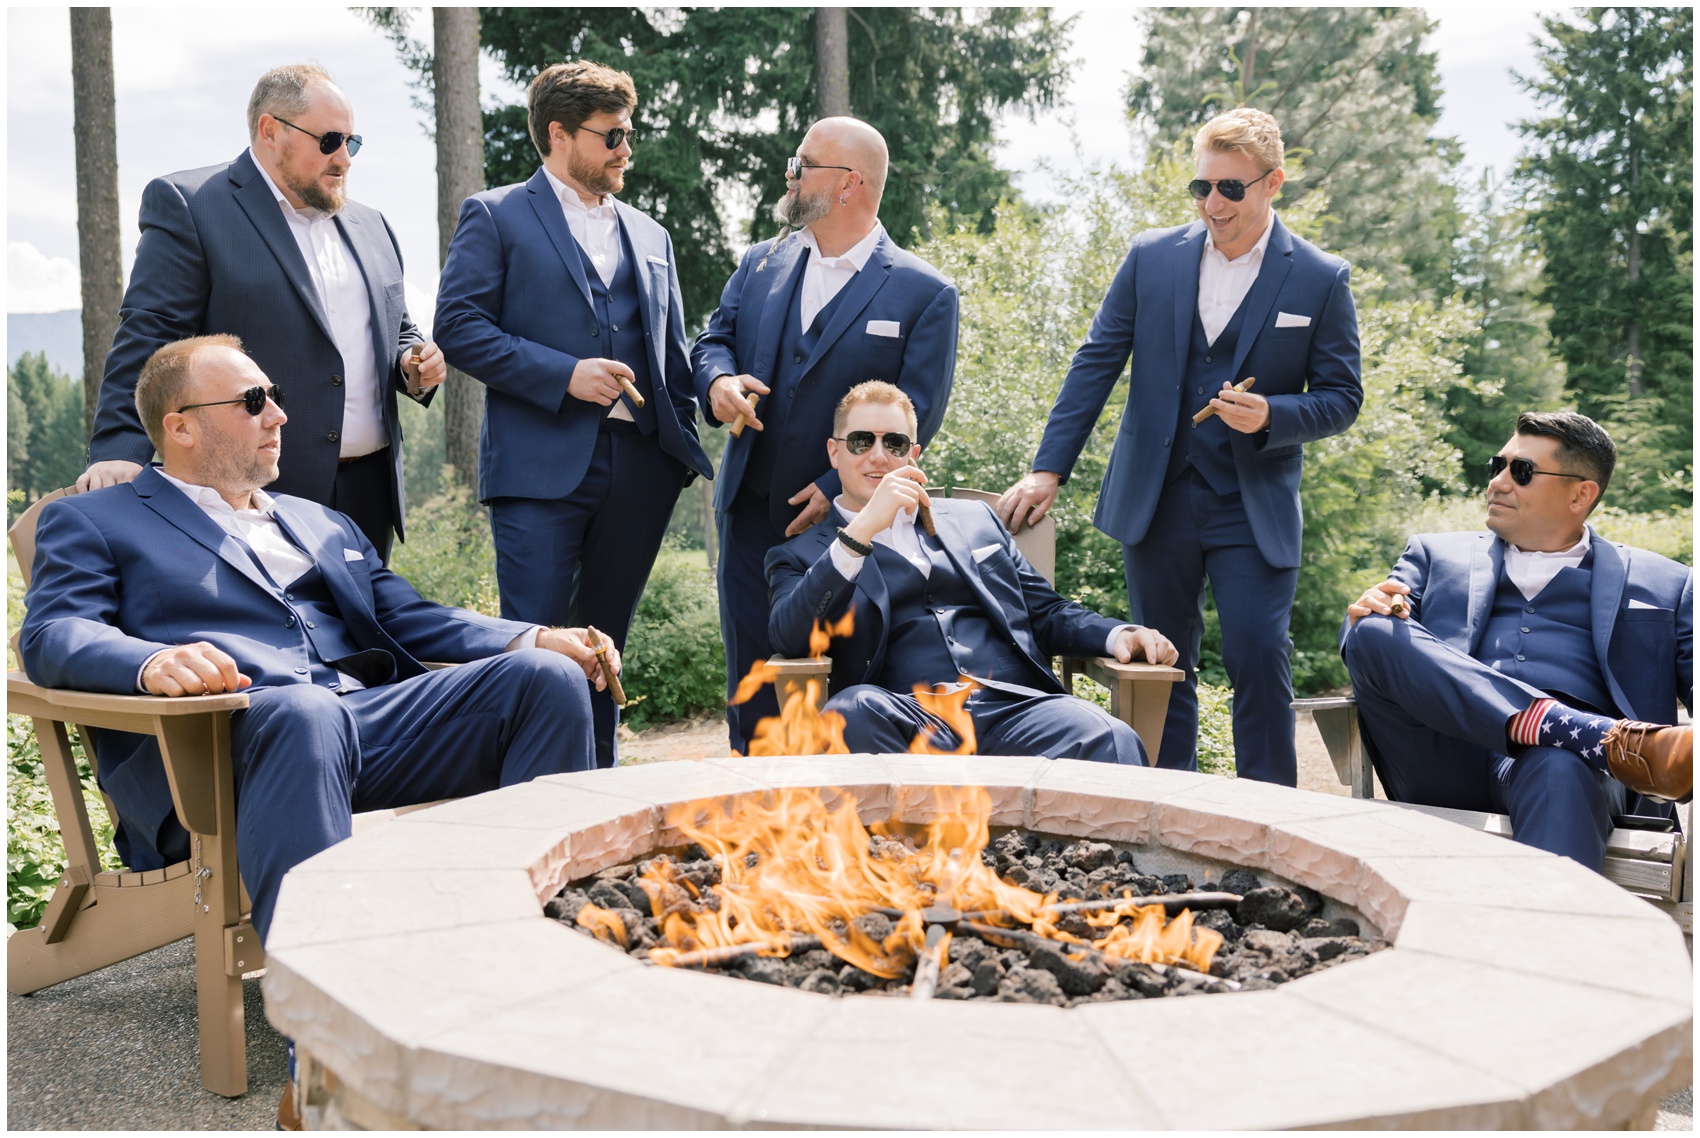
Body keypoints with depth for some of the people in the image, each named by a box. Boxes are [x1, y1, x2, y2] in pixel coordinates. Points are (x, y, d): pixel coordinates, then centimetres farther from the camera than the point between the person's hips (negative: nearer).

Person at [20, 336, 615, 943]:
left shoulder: (324, 524, 33)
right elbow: (52, 636, 1)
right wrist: (153, 663, -24)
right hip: (226, 735, -5)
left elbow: (406, 617, 24)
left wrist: (533, 640, 4)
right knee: (305, 710, -41)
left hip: (377, 720, 5)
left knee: (549, 677, -18)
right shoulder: (89, 521, 17)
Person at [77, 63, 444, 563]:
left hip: (371, 488, 6)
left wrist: (413, 367, 4)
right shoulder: (188, 206, -2)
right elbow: (148, 337, -8)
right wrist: (120, 449, -19)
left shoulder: (371, 226, 18)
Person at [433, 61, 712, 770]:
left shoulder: (649, 235, 21)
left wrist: (687, 446, 9)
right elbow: (458, 327, -5)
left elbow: (672, 355, 22)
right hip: (542, 466, -5)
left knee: (605, 645, 11)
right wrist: (565, 373, -13)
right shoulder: (495, 216, 5)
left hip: (639, 469, 5)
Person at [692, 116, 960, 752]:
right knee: (751, 681, 9)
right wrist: (718, 380, -12)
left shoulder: (924, 293, -5)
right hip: (750, 515, 4)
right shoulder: (761, 263, 11)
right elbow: (713, 337, 13)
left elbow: (917, 413, -9)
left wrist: (840, 488, -16)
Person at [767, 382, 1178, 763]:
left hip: (1015, 709, 1)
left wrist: (1118, 635, 5)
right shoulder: (801, 555, 17)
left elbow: (1045, 613, 27)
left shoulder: (974, 519, 29)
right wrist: (862, 529, -11)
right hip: (910, 721, -1)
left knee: (1113, 742, -32)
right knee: (854, 707, -37)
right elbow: (790, 637, -4)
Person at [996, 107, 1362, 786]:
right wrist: (1048, 469, -1)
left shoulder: (1321, 280, 0)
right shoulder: (1152, 258, 5)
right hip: (1156, 501, 2)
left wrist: (1270, 415, -18)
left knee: (1259, 655, -11)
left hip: (1254, 508, -2)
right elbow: (1095, 364, 6)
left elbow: (1341, 397, 3)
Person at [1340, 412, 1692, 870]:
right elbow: (1361, 641, 14)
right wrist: (1368, 616, -12)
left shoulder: (1663, 584, 24)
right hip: (1448, 760, 2)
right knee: (1376, 633, -26)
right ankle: (1609, 741, -35)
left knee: (1558, 771, -38)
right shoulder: (1434, 554, 27)